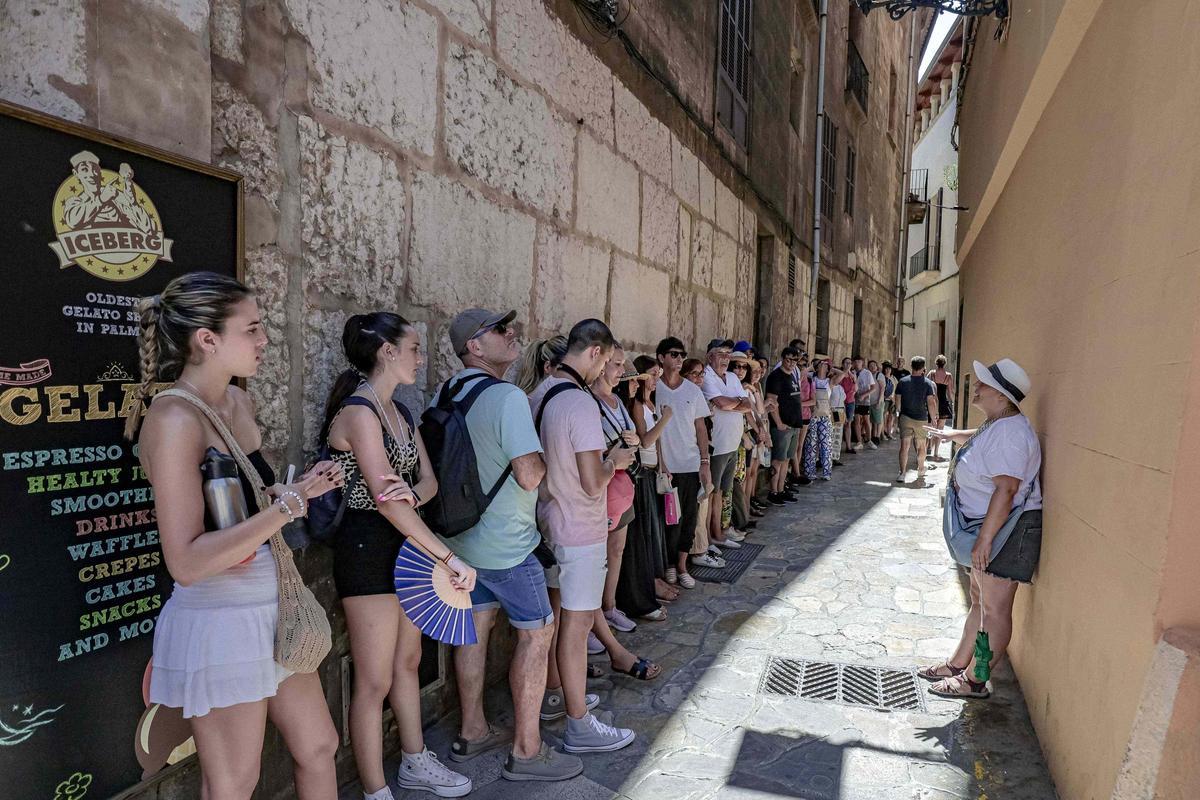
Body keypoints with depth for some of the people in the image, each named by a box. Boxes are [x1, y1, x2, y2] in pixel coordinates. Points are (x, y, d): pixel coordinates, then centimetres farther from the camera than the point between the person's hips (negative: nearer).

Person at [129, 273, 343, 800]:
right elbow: (186, 563, -26)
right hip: (219, 623, -8)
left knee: (318, 747, 20)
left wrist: (299, 489, 3)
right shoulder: (174, 420, -21)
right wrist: (288, 505, -24)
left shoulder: (238, 402, 4)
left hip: (271, 608, 8)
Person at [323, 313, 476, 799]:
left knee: (408, 661, 21)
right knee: (374, 681, 4)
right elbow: (385, 499, -25)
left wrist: (414, 495, -19)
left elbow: (427, 479, 6)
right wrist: (450, 558, -24)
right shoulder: (358, 411, -18)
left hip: (406, 543, 9)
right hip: (368, 548, -9)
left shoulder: (400, 412, 10)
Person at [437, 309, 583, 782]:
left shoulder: (443, 396, 5)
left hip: (462, 537, 8)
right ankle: (526, 751, 14)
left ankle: (472, 732, 33)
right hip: (505, 544, -8)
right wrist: (548, 454, -6)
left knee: (476, 628, 18)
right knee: (537, 632, 4)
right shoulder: (507, 397, -22)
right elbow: (529, 475, -25)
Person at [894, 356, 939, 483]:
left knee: (904, 445, -4)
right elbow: (931, 402, -9)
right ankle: (921, 471, 34)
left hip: (905, 417, 0)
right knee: (921, 446, 17)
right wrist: (933, 419, -1)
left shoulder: (902, 381, -2)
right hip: (922, 419, 0)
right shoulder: (928, 383, -6)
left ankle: (902, 473, -15)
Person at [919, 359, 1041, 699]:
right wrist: (951, 434, 54)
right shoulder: (996, 424, 10)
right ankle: (957, 664, 30)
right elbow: (979, 438, 36)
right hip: (987, 528, 11)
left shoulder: (1010, 432, -23)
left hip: (1005, 531, -11)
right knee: (979, 602, 18)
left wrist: (984, 539, -28)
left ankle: (973, 681, 12)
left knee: (995, 609, 1)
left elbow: (1006, 490, -28)